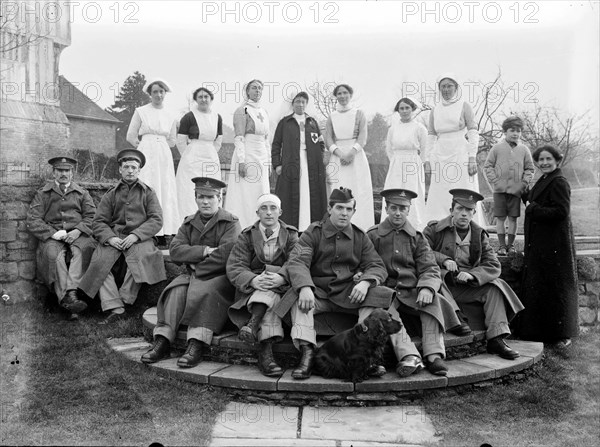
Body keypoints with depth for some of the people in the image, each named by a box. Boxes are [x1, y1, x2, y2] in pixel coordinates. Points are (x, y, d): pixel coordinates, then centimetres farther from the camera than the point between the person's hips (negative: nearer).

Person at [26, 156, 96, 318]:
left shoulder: (82, 193, 21)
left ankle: (70, 292, -47)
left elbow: (91, 216, 9)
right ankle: (69, 297, -46)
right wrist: (53, 233, -10)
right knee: (53, 254, -34)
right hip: (52, 236, 0)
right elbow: (32, 220, 7)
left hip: (77, 234, 0)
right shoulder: (42, 194, 17)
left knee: (84, 248, -35)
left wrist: (78, 230, -11)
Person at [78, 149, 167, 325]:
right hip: (113, 237, 2)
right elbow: (98, 222, 11)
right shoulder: (111, 194, 17)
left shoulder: (148, 192, 13)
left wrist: (136, 235, -13)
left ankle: (123, 301, -18)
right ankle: (115, 309, -25)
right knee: (99, 262, -25)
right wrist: (110, 238, -10)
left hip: (139, 238, -2)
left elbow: (156, 220, 2)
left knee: (139, 257, -34)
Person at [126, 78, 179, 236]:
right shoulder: (141, 112, 5)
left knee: (166, 192, -1)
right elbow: (131, 137, 4)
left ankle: (166, 231, 3)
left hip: (164, 157, 3)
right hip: (146, 156, -3)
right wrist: (146, 146, 6)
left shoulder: (170, 116, 13)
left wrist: (159, 145, 8)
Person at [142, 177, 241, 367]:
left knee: (203, 292, -32)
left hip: (220, 276, -4)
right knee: (175, 291, -23)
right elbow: (175, 250, 0)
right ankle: (162, 341, -26)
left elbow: (226, 254, -17)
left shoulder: (230, 223, -2)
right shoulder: (189, 223, 15)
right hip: (193, 275, 5)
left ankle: (197, 345, -35)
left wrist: (198, 268, -13)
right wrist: (205, 251, -14)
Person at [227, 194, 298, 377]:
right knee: (271, 299, -34)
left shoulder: (291, 236, 8)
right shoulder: (246, 237, 8)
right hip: (250, 291, 0)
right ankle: (266, 353, -46)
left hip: (282, 290, 1)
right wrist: (254, 280, -29)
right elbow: (234, 267, -6)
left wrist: (282, 278, -32)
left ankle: (253, 324, -46)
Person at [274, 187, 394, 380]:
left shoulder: (360, 237, 9)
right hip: (317, 293, -2)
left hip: (348, 295, 2)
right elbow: (297, 262, -14)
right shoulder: (313, 233, 0)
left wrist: (365, 282, -23)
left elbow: (377, 266, 2)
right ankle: (307, 353, -37)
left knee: (375, 295, -25)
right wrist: (305, 288, -36)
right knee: (299, 299, -33)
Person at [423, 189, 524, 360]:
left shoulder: (479, 235, 10)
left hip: (466, 287, 4)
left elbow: (493, 266, 1)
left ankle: (496, 339, -17)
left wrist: (471, 275, -17)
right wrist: (443, 259, -19)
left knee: (495, 286, -16)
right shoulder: (434, 229, 1)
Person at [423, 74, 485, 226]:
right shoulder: (435, 111, 15)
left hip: (460, 155, -3)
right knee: (439, 198, 0)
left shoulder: (464, 106, 4)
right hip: (440, 158, 4)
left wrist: (472, 158, -11)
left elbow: (473, 132, -2)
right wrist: (427, 160, 6)